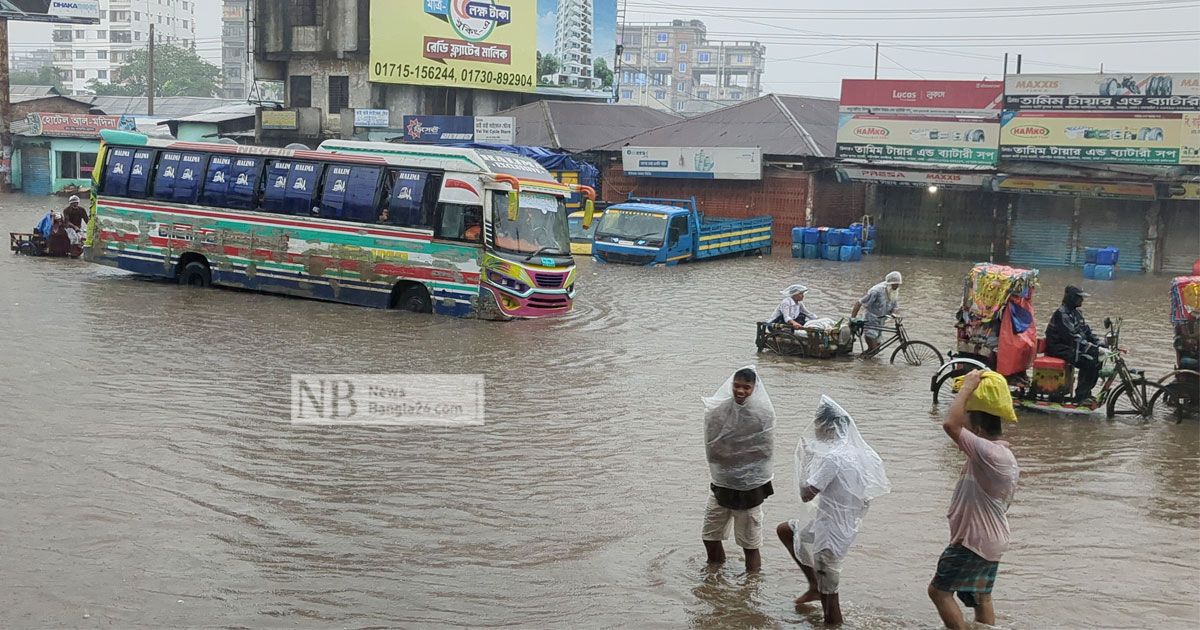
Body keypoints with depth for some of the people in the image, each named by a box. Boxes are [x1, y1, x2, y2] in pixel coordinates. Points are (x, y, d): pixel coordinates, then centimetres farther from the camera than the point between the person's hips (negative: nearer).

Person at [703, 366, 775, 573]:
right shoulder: (718, 410, -7)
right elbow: (711, 447, -6)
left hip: (751, 485, -3)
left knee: (750, 540, 6)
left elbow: (765, 450, -13)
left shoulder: (764, 414, -12)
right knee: (710, 535, 12)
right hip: (722, 482, 3)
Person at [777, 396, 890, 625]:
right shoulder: (855, 452, 2)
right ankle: (814, 586, 30)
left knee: (828, 592, 1)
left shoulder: (833, 458, -25)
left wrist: (805, 459, -9)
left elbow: (806, 494, -22)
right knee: (784, 530, 26)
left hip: (830, 534, -10)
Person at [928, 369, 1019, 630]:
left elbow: (951, 424, -36)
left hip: (973, 541, -10)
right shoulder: (1006, 455, 8)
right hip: (992, 540, 10)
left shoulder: (988, 453, -25)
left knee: (939, 590, -1)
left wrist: (967, 387, -26)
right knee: (982, 598, 17)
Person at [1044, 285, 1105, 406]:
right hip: (1059, 348, -10)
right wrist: (1094, 349, -31)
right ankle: (1081, 397, -19)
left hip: (1070, 347, 10)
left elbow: (1087, 332, 14)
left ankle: (1086, 394, 6)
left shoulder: (1077, 313, 13)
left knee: (1097, 360, -3)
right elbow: (1073, 337, -27)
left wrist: (1101, 344, -3)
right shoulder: (1062, 314, -19)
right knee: (1088, 362, -25)